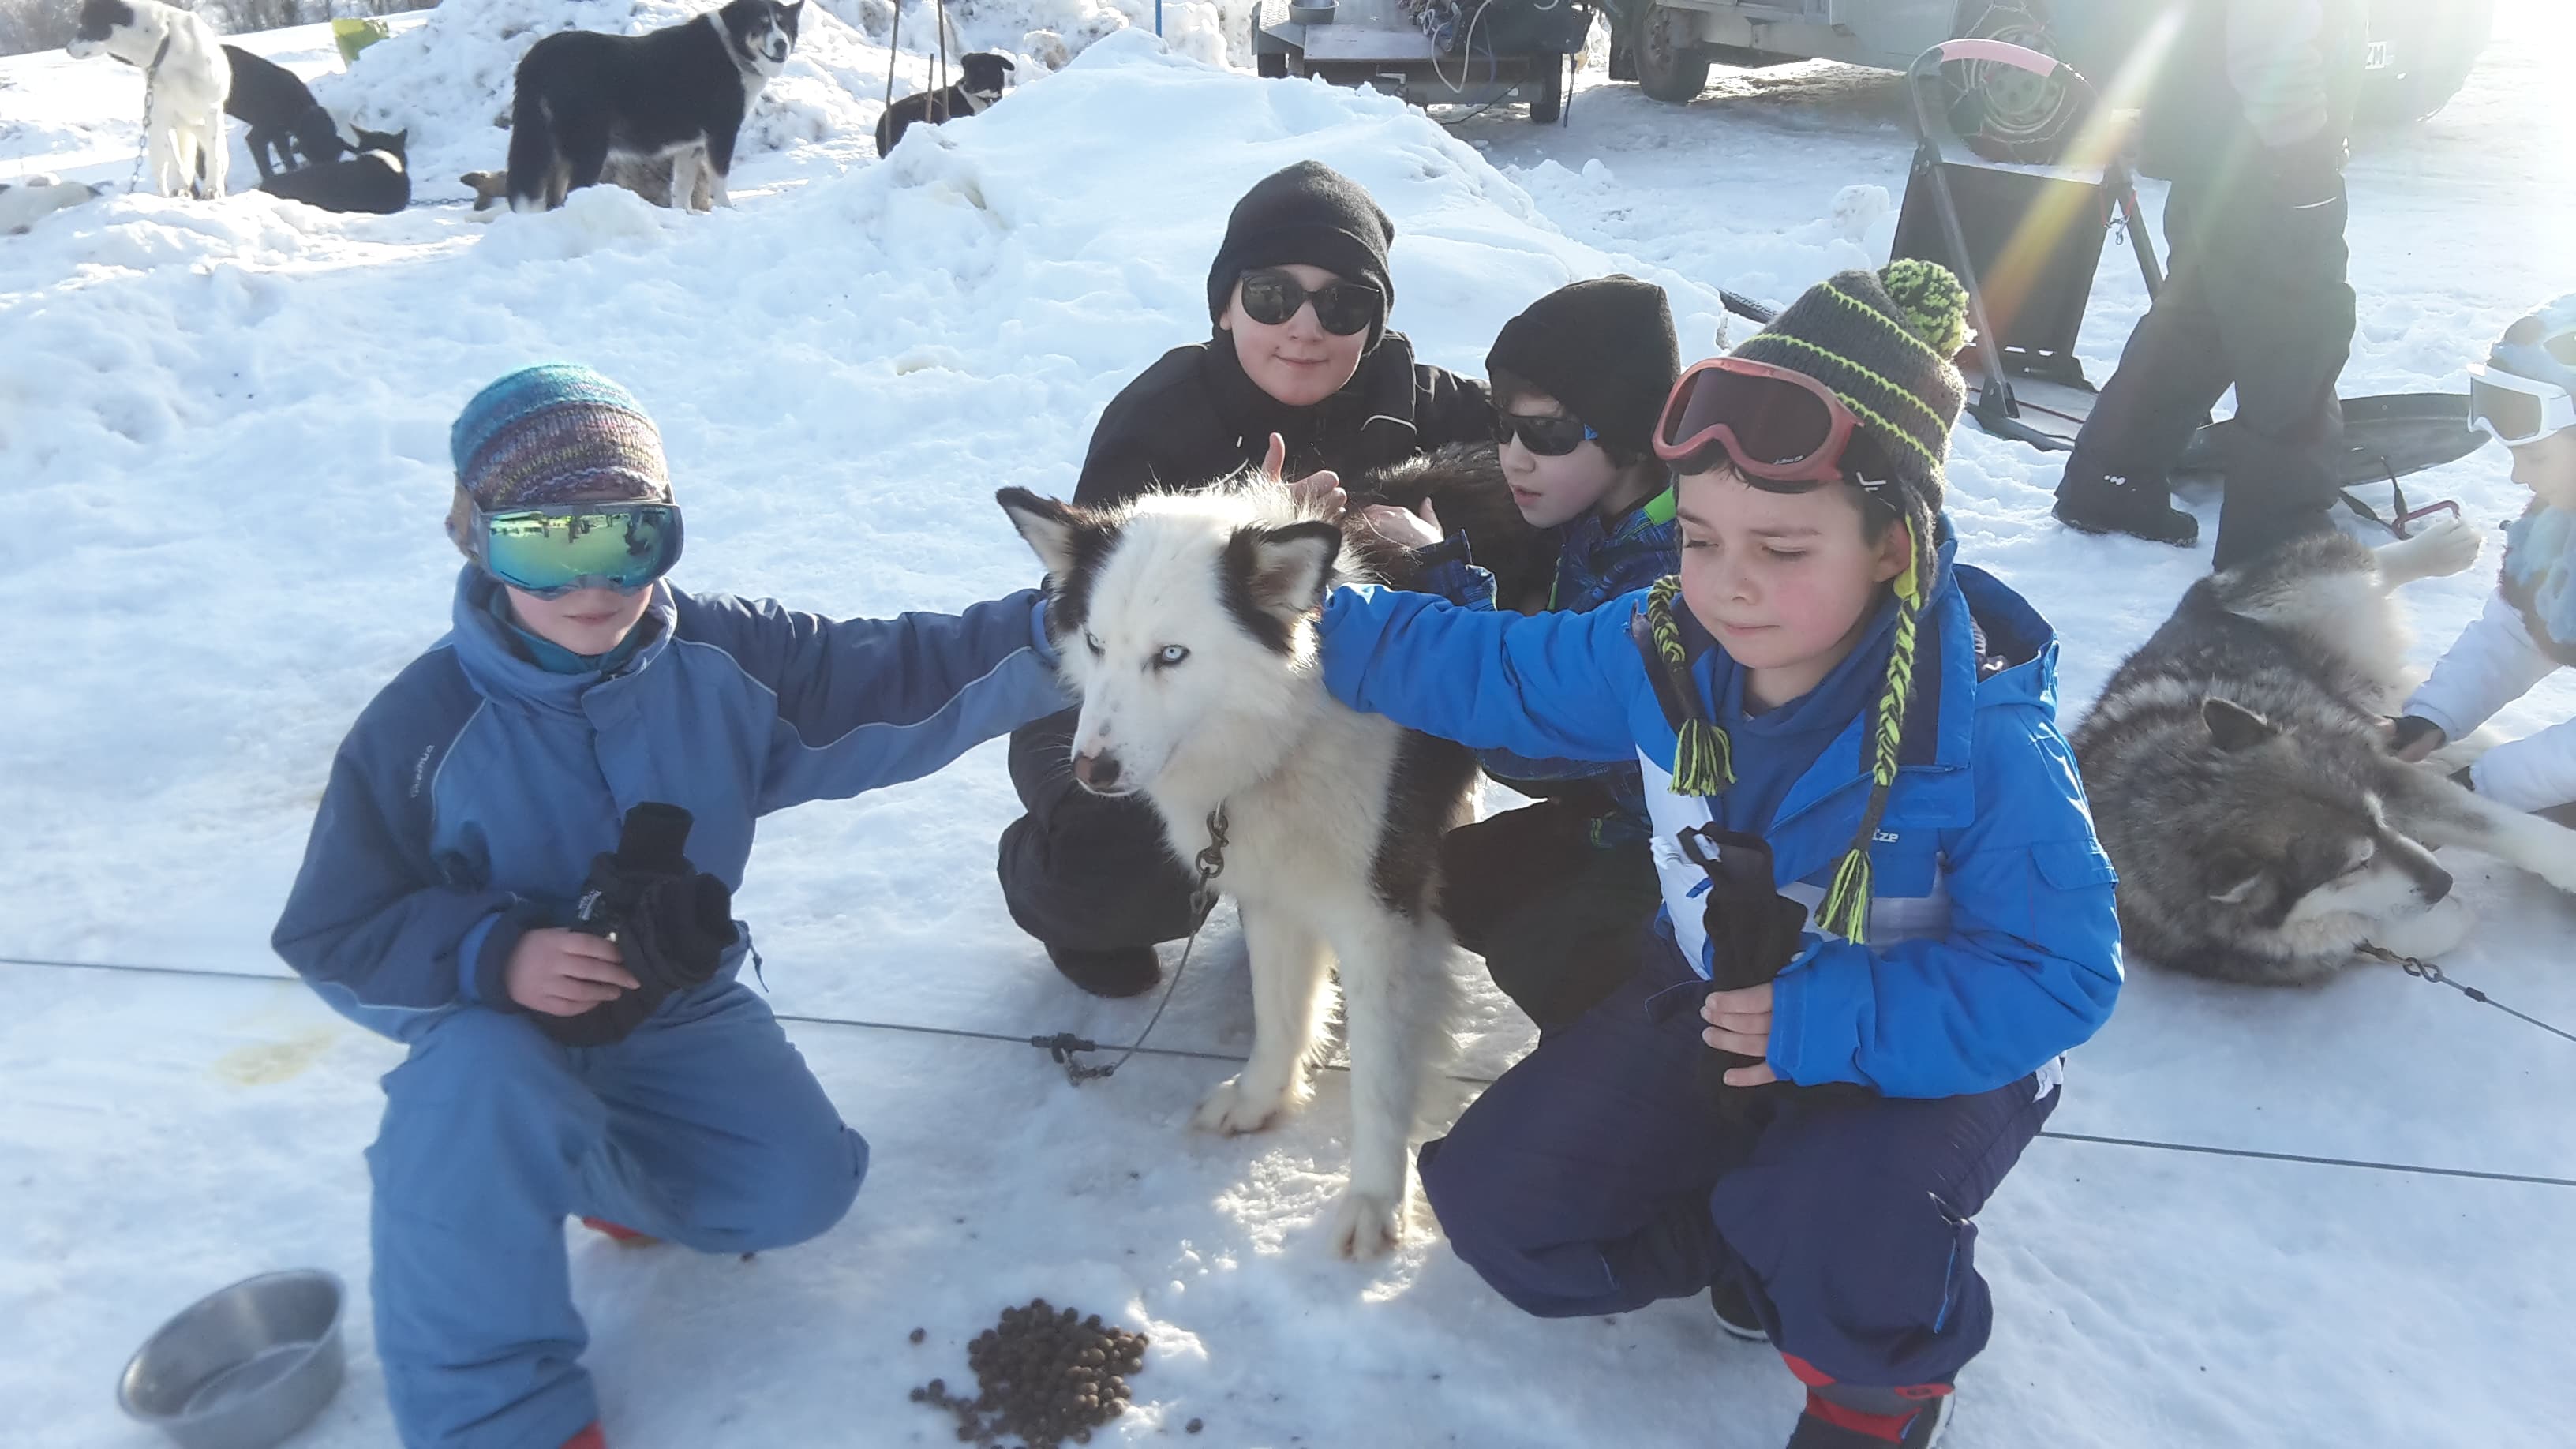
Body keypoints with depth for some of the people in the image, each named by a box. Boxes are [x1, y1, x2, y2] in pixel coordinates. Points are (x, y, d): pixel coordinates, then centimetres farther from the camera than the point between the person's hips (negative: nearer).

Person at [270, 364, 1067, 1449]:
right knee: (478, 1097, -37)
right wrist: (495, 957, -31)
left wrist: (1045, 634, -29)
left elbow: (892, 682, -15)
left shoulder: (724, 656, -14)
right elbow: (335, 934, -13)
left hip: (681, 1006, 3)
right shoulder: (422, 726, -21)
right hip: (499, 1022, -3)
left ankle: (591, 1162, 21)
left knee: (799, 1189, -9)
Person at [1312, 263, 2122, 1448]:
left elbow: (2061, 975, -25)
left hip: (1922, 1052, -5)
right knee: (1494, 1199, 0)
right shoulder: (1662, 657, -15)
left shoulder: (1982, 739, -30)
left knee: (1846, 1264, -35)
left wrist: (1832, 1024, -34)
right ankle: (1766, 1239, 15)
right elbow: (1484, 669, -1)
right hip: (1719, 1001, 5)